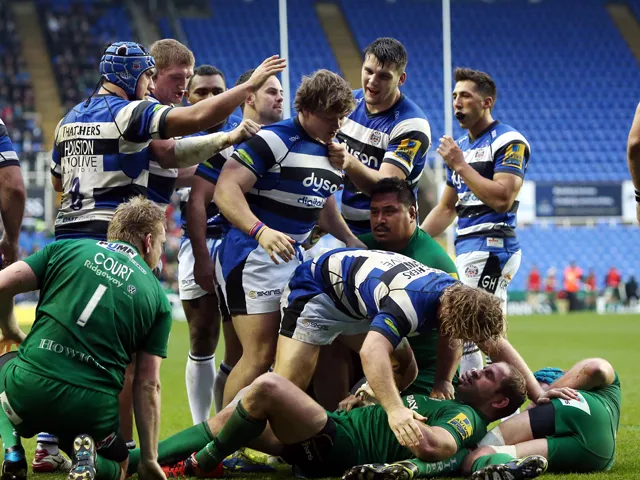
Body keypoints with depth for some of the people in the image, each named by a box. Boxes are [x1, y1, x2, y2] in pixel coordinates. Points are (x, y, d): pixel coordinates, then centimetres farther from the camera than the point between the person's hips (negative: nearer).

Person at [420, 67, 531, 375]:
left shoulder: (509, 142, -7)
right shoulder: (459, 147, 20)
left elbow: (502, 199, -20)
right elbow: (446, 209, 25)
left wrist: (460, 165, -16)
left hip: (491, 246, -9)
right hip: (466, 247, 9)